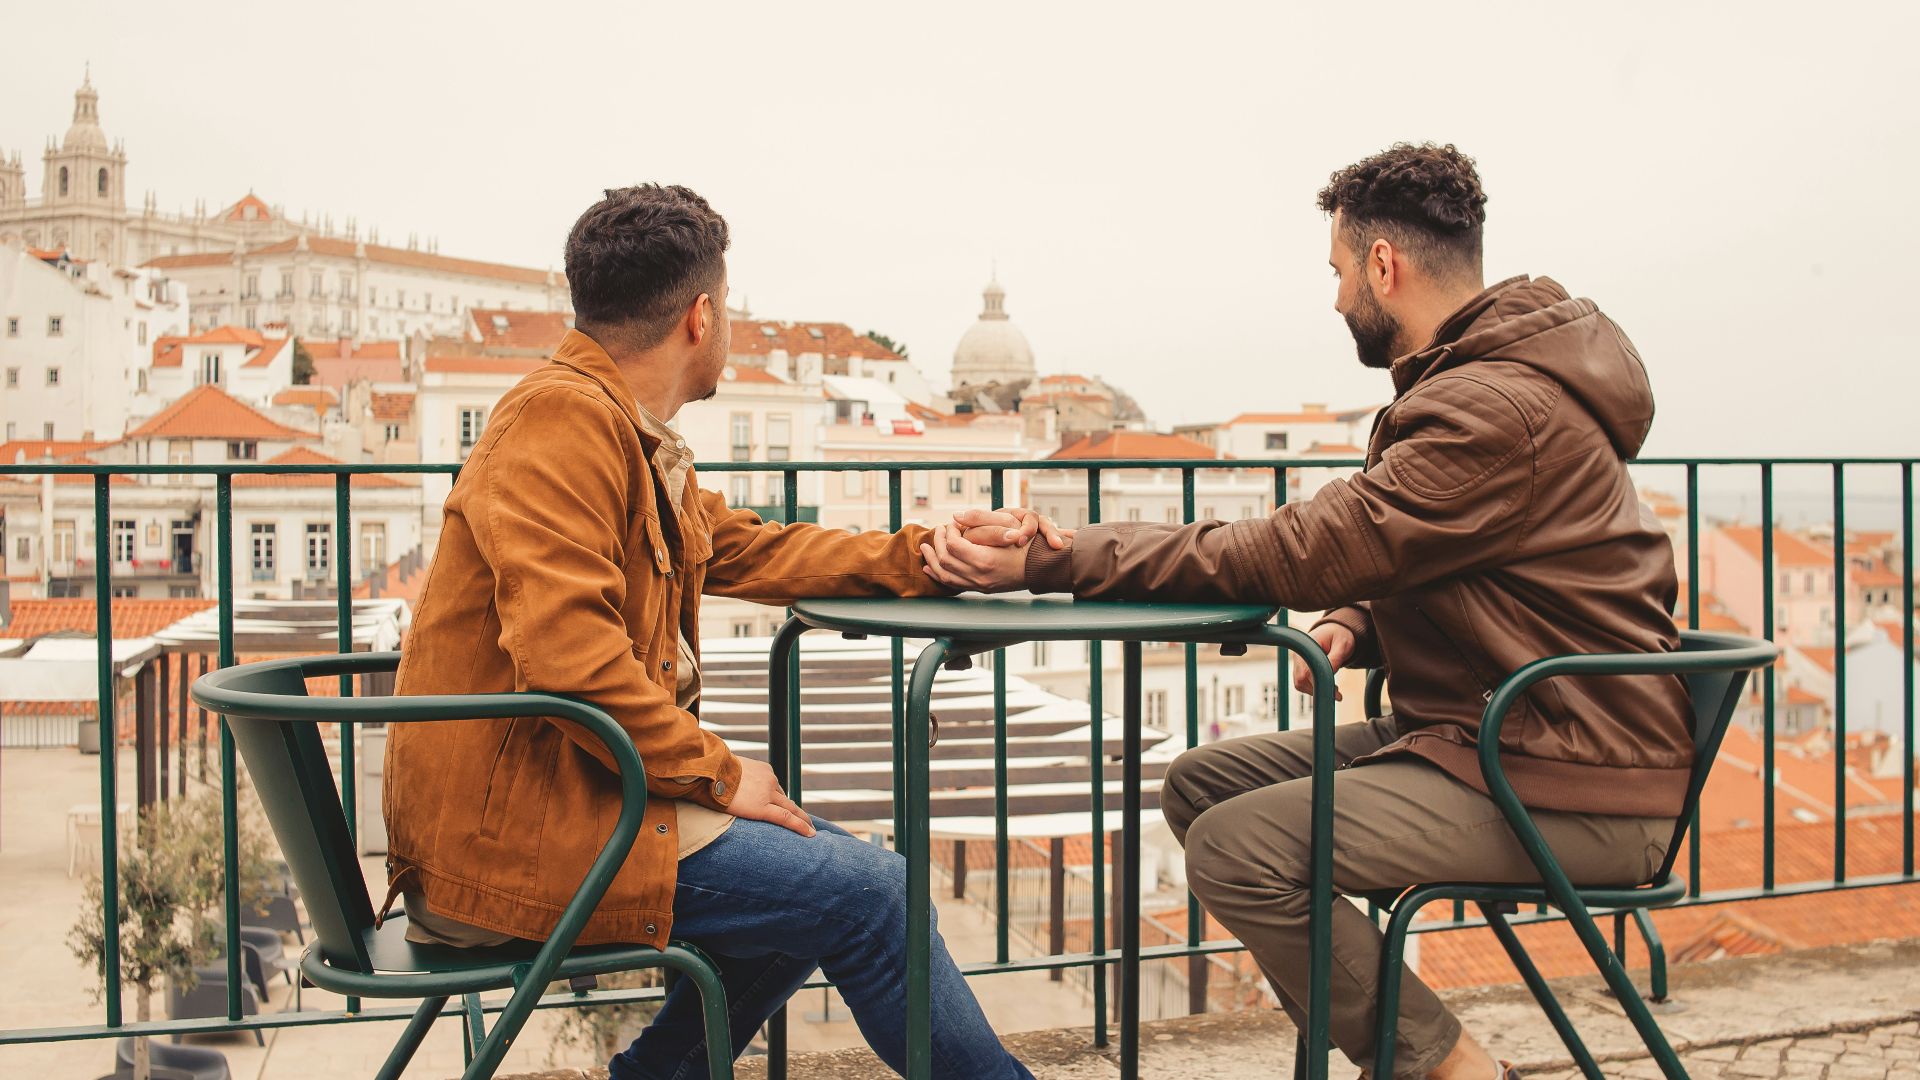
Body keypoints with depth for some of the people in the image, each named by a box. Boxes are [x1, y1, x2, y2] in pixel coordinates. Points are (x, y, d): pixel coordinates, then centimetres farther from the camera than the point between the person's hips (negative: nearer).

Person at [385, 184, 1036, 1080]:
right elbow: (566, 653, -26)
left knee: (824, 865, 18)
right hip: (509, 831, -10)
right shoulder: (561, 418, -17)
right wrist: (717, 771, -17)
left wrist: (923, 557, 16)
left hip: (564, 793, 10)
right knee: (866, 895, -10)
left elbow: (749, 549, 23)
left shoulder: (635, 438, 14)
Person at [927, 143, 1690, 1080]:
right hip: (1479, 733, 10)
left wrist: (1052, 559, -23)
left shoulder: (1502, 408, -22)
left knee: (1237, 849, -21)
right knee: (1199, 784, 2)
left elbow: (1292, 555, -24)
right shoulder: (1481, 380, 11)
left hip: (1577, 791, -10)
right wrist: (1360, 624, -3)